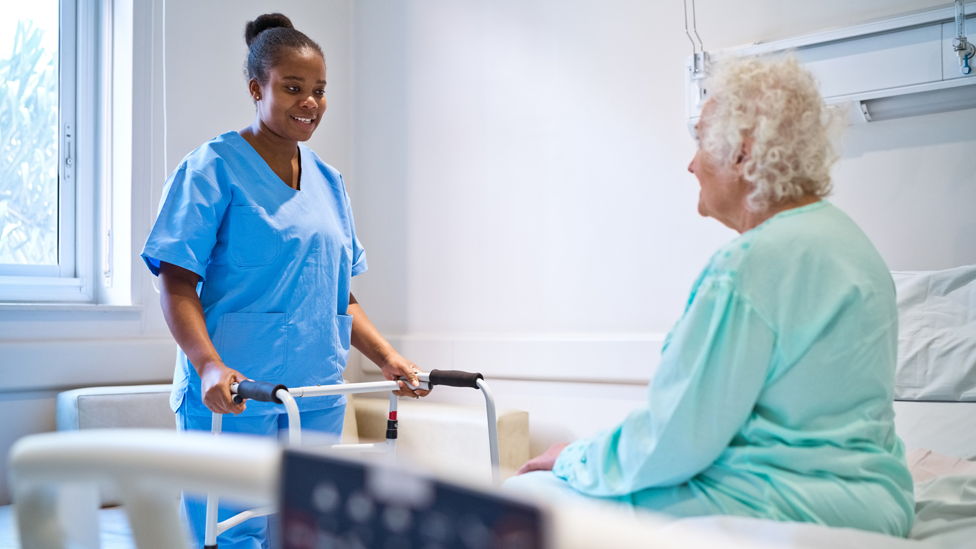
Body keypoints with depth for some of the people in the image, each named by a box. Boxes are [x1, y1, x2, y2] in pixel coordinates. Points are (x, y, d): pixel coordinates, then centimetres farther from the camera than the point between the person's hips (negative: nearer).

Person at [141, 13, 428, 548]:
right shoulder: (212, 169, -4)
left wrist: (387, 357, 7)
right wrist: (209, 365, -26)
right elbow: (177, 283, -11)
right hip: (233, 398, -6)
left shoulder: (328, 182, 14)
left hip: (317, 396, 6)